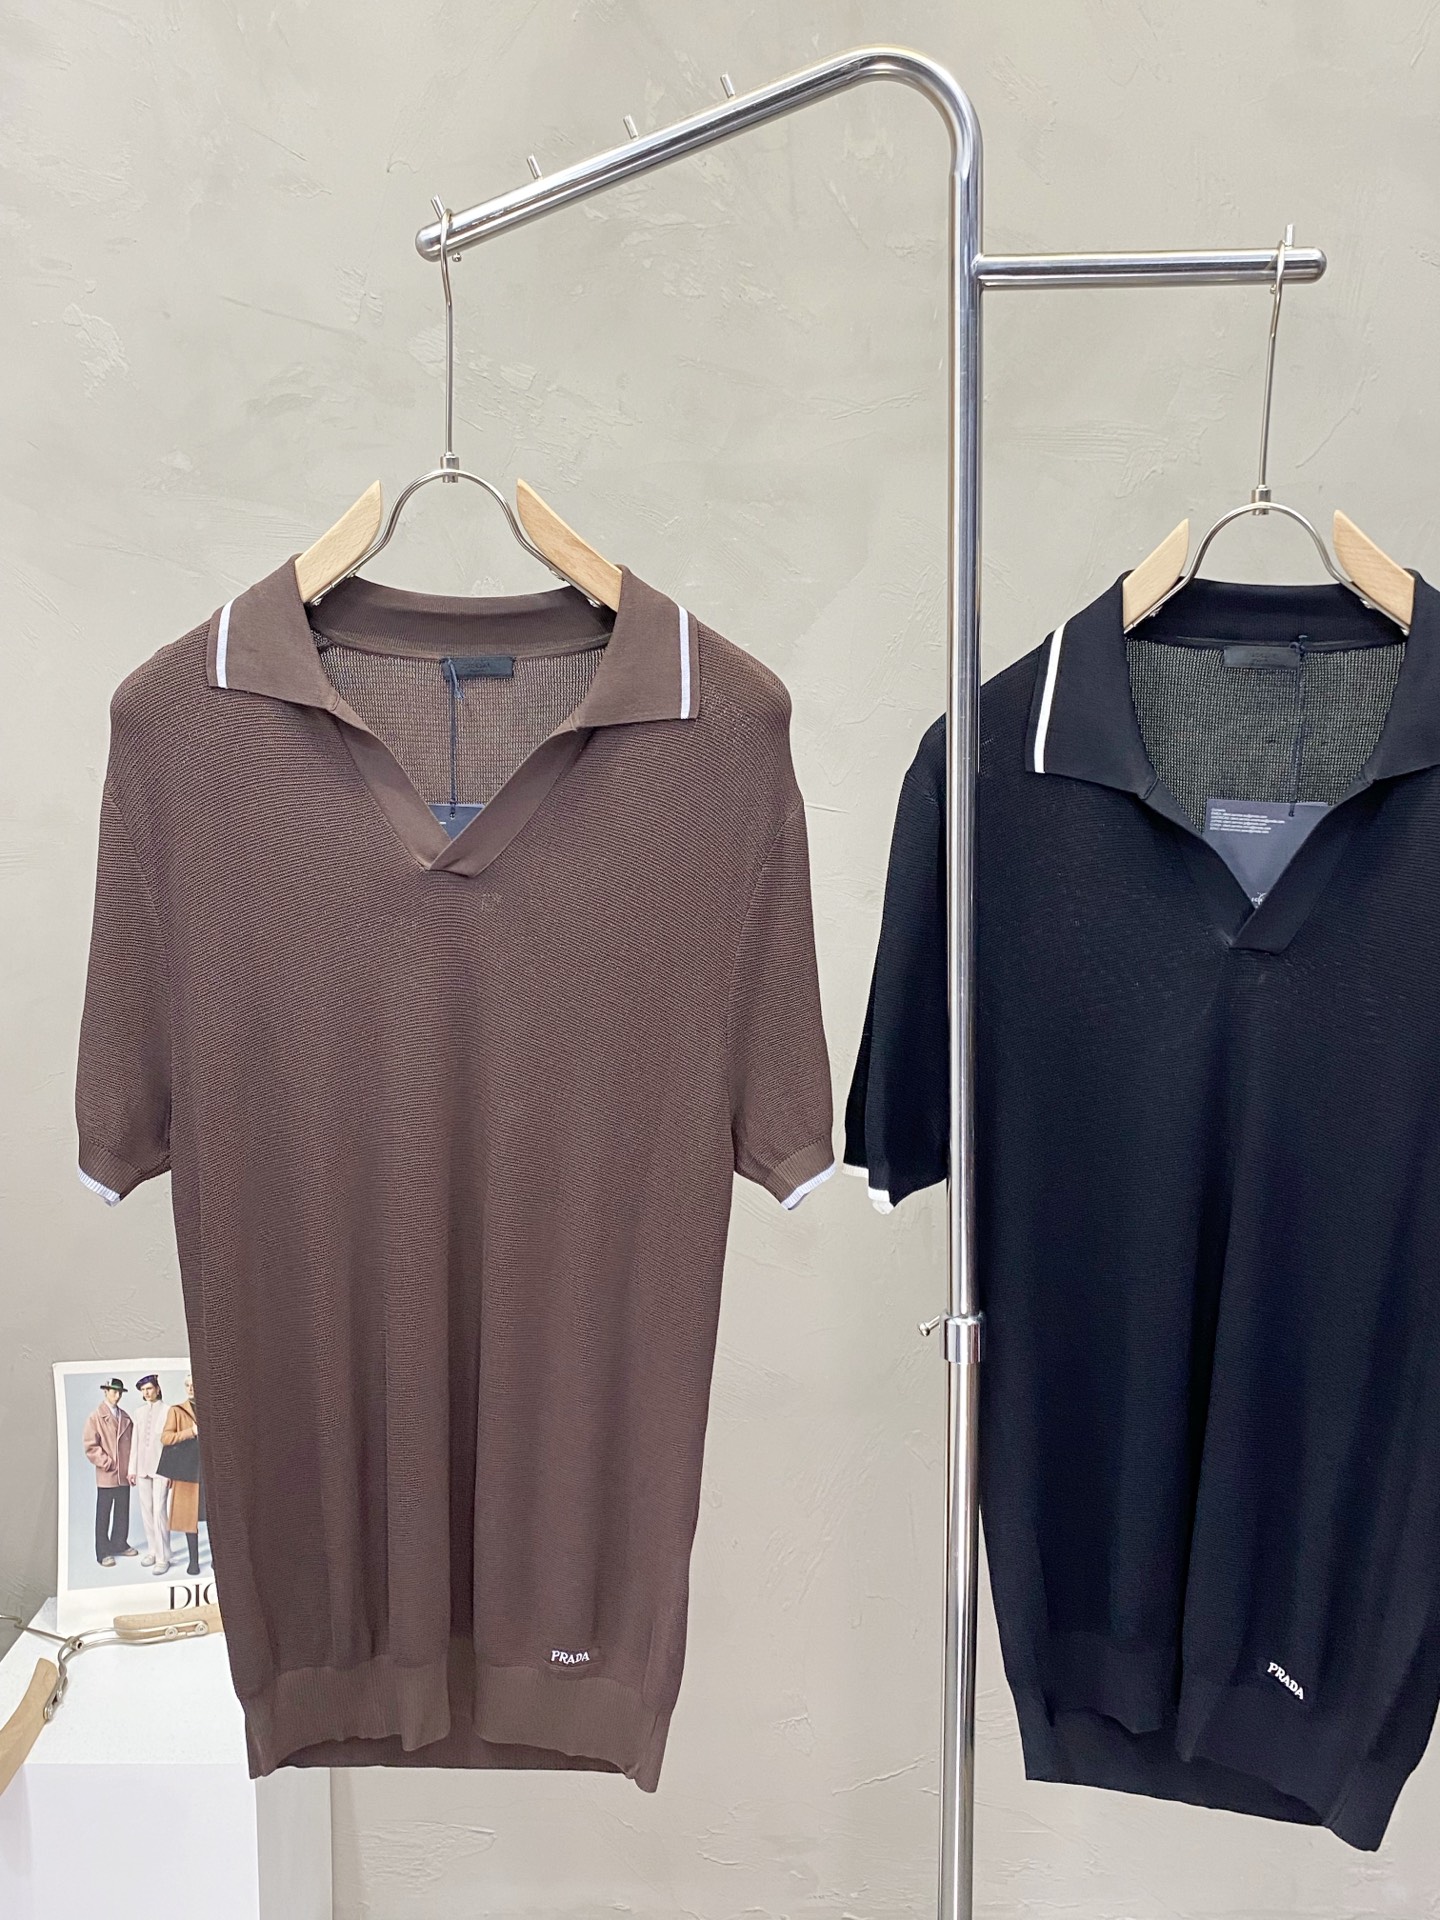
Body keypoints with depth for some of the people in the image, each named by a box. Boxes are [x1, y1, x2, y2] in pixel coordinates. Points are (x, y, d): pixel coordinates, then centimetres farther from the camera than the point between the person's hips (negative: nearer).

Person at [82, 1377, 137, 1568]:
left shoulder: (125, 1417, 10)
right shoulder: (96, 1417, -4)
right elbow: (90, 1445, -9)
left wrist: (131, 1466, 6)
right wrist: (106, 1463, -12)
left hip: (124, 1474, 5)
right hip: (106, 1474, -5)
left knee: (123, 1511, 11)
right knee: (103, 1514, 2)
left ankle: (119, 1544, 24)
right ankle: (103, 1552, 8)